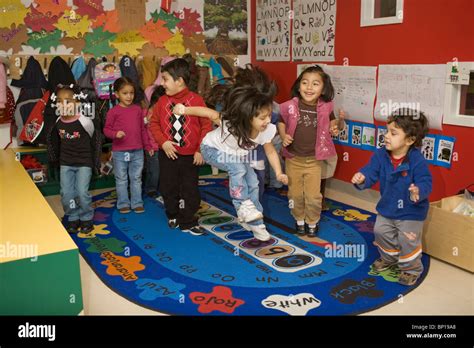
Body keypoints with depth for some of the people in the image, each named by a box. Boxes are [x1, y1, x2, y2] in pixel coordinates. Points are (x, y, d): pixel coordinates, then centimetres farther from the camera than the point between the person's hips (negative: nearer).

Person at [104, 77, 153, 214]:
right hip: (119, 152, -2)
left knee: (136, 178, 11)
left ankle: (137, 203, 22)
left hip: (137, 151, 3)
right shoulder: (113, 111, -5)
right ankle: (123, 204, 22)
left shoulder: (138, 109, 5)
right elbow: (106, 129, -2)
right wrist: (115, 134, -23)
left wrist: (148, 146, 14)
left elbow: (143, 129, 12)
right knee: (121, 180, 9)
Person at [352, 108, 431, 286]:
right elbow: (371, 171, -14)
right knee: (381, 232, 19)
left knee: (407, 241, 2)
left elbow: (425, 182, -26)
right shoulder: (381, 155, -12)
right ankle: (389, 258, 47)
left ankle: (411, 268, 30)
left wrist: (418, 192, -47)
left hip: (411, 212, -5)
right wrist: (362, 178, -36)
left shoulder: (417, 161, -26)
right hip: (387, 207, 6)